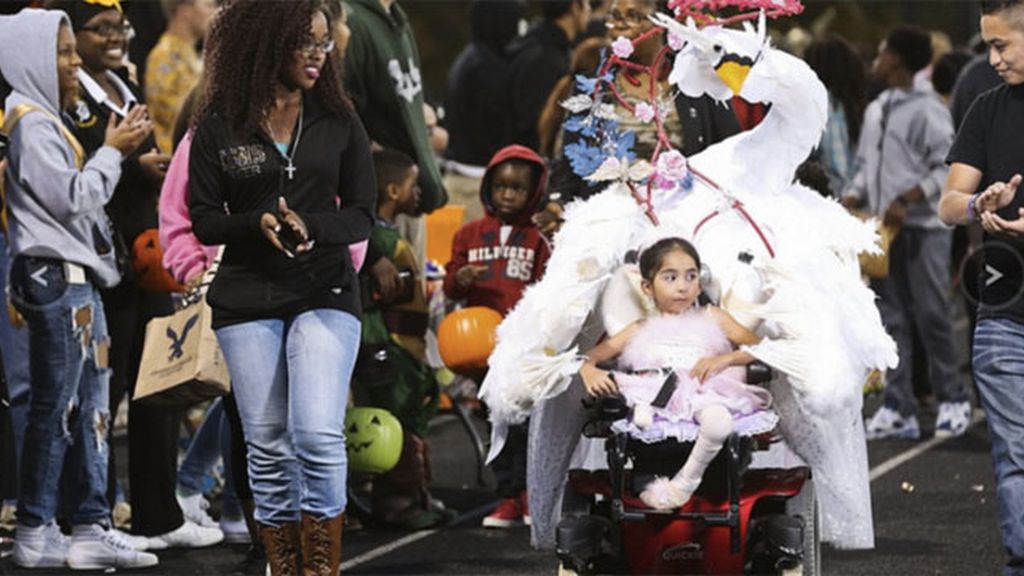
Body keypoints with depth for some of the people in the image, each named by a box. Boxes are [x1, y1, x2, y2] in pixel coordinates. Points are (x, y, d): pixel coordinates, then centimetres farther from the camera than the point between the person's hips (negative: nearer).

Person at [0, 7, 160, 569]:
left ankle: (91, 528, 11)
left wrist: (113, 152, 12)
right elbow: (69, 197, -17)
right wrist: (111, 152, -7)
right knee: (55, 408, -6)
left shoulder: (46, 120, 19)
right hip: (55, 276, -10)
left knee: (88, 410, 9)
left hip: (77, 277, 10)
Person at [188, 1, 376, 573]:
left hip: (325, 294, -1)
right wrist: (258, 223, -18)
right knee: (268, 448, 3)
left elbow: (362, 217, 3)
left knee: (318, 435, -16)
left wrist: (309, 226, -17)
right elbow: (203, 221, 2)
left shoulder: (339, 122, 3)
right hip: (248, 300, 1)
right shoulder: (218, 126, 0)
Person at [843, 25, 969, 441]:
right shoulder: (875, 111, 13)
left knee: (931, 316, -3)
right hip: (882, 230, 7)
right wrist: (854, 195, 2)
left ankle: (952, 400, 11)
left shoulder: (927, 110, -9)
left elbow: (948, 169, -13)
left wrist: (907, 200, -20)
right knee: (892, 320, 5)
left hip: (922, 229, -7)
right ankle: (899, 410, 7)